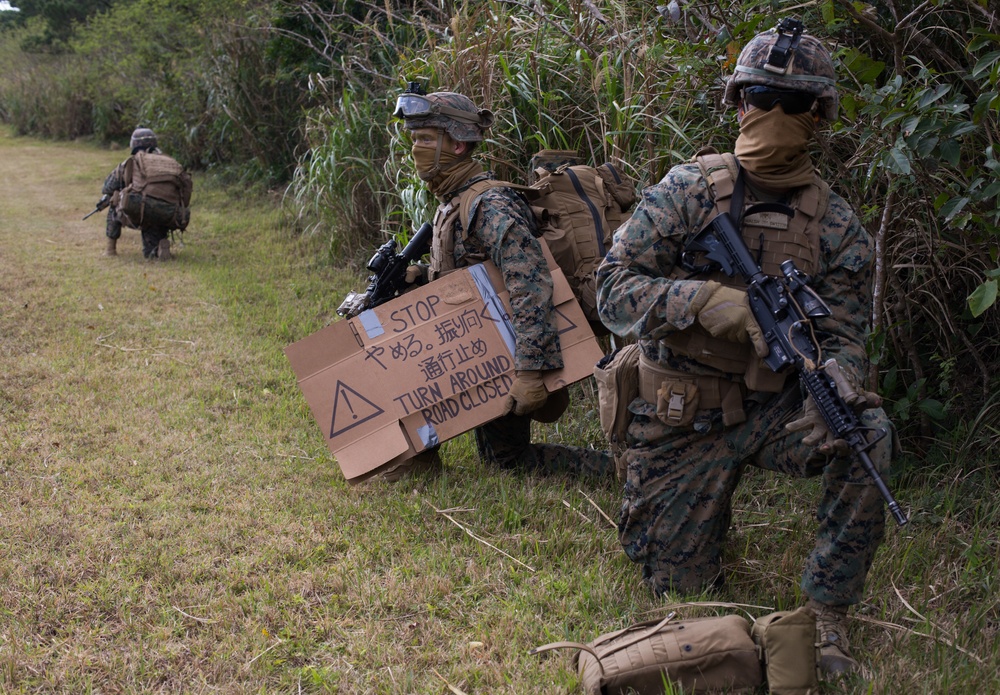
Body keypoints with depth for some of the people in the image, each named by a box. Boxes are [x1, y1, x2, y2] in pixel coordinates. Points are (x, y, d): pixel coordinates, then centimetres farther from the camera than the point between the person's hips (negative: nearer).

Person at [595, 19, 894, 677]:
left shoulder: (836, 222, -2)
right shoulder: (688, 191, -8)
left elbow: (846, 336, -4)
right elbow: (613, 289, -13)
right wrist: (703, 299, -30)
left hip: (777, 406, 1)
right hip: (686, 417, -1)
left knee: (868, 438, -30)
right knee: (682, 584, 4)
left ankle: (828, 618, -13)